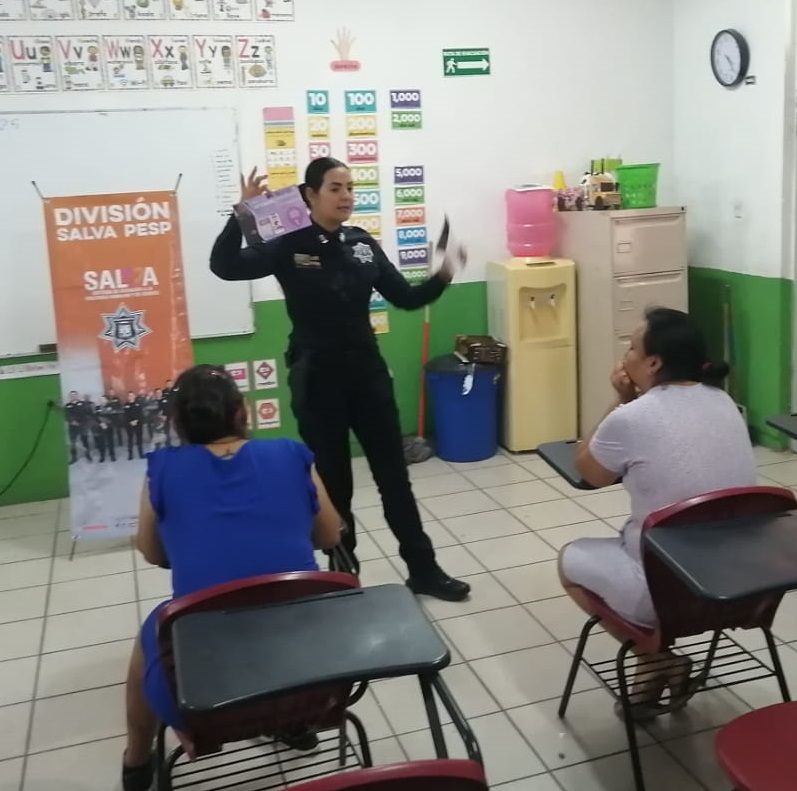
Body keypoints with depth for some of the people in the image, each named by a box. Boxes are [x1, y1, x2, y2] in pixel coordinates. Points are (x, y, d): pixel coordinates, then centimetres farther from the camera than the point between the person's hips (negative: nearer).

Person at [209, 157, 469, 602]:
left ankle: (424, 570, 23)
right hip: (317, 377, -4)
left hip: (368, 371, 4)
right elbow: (225, 266, -19)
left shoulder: (364, 244, 5)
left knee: (394, 473, 10)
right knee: (334, 480, 7)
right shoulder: (289, 247, -7)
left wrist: (442, 278, -9)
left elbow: (405, 298, 8)